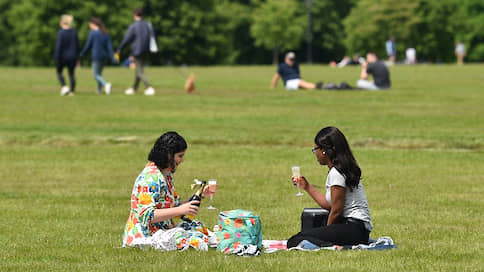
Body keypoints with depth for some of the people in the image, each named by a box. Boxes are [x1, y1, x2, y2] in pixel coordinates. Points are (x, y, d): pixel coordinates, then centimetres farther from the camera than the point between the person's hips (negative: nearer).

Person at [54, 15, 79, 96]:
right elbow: (77, 45, 8)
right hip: (72, 56, 4)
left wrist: (56, 58, -10)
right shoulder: (74, 32, 2)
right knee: (71, 73, 12)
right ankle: (72, 91, 9)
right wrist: (76, 55, 17)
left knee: (59, 72, 14)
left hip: (63, 56, -4)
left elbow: (58, 46, -15)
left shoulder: (61, 32, -14)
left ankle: (64, 86, -5)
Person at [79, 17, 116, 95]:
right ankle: (99, 90, 21)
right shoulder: (105, 33, 7)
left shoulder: (93, 33, -10)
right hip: (104, 56, 7)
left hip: (96, 56, -7)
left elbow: (88, 45, -6)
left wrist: (82, 54, 8)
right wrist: (112, 58, 2)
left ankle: (106, 84, -26)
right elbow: (109, 46, 3)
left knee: (96, 75, -3)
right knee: (99, 73, 20)